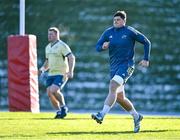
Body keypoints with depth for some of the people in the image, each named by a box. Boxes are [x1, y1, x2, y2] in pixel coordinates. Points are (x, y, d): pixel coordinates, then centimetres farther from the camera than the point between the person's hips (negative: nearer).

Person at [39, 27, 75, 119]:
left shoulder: (62, 45, -10)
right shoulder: (48, 47, 15)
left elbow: (71, 58, -17)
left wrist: (70, 71, -25)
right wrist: (43, 68, 9)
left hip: (61, 74, -8)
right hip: (51, 74, 8)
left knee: (54, 90, -24)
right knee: (49, 94, 0)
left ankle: (63, 107, -2)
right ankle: (59, 112, 14)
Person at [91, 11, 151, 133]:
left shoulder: (130, 32, -4)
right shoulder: (108, 32, 8)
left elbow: (146, 42, 5)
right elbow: (97, 47, 5)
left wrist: (146, 59, -1)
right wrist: (103, 47, -18)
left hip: (126, 65, -7)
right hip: (114, 67, 7)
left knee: (112, 87, -26)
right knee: (120, 97, 10)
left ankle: (102, 115, -36)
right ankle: (136, 116, 29)